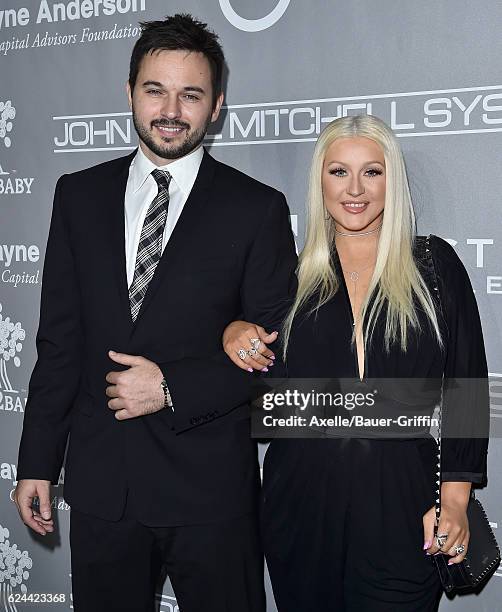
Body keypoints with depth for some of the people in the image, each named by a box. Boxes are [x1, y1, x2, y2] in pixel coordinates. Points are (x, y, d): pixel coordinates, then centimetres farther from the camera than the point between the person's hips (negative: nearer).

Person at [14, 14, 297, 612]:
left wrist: (173, 387, -14)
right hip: (100, 479, 3)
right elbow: (59, 338, 6)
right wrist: (37, 462, 5)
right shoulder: (79, 195, 5)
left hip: (209, 481, -2)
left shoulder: (258, 209, -4)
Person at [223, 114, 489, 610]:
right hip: (302, 497, 2)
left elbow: (465, 384, 0)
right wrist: (234, 333, -7)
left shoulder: (433, 263, 0)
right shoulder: (295, 272, 5)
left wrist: (455, 498, -5)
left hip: (401, 502, -2)